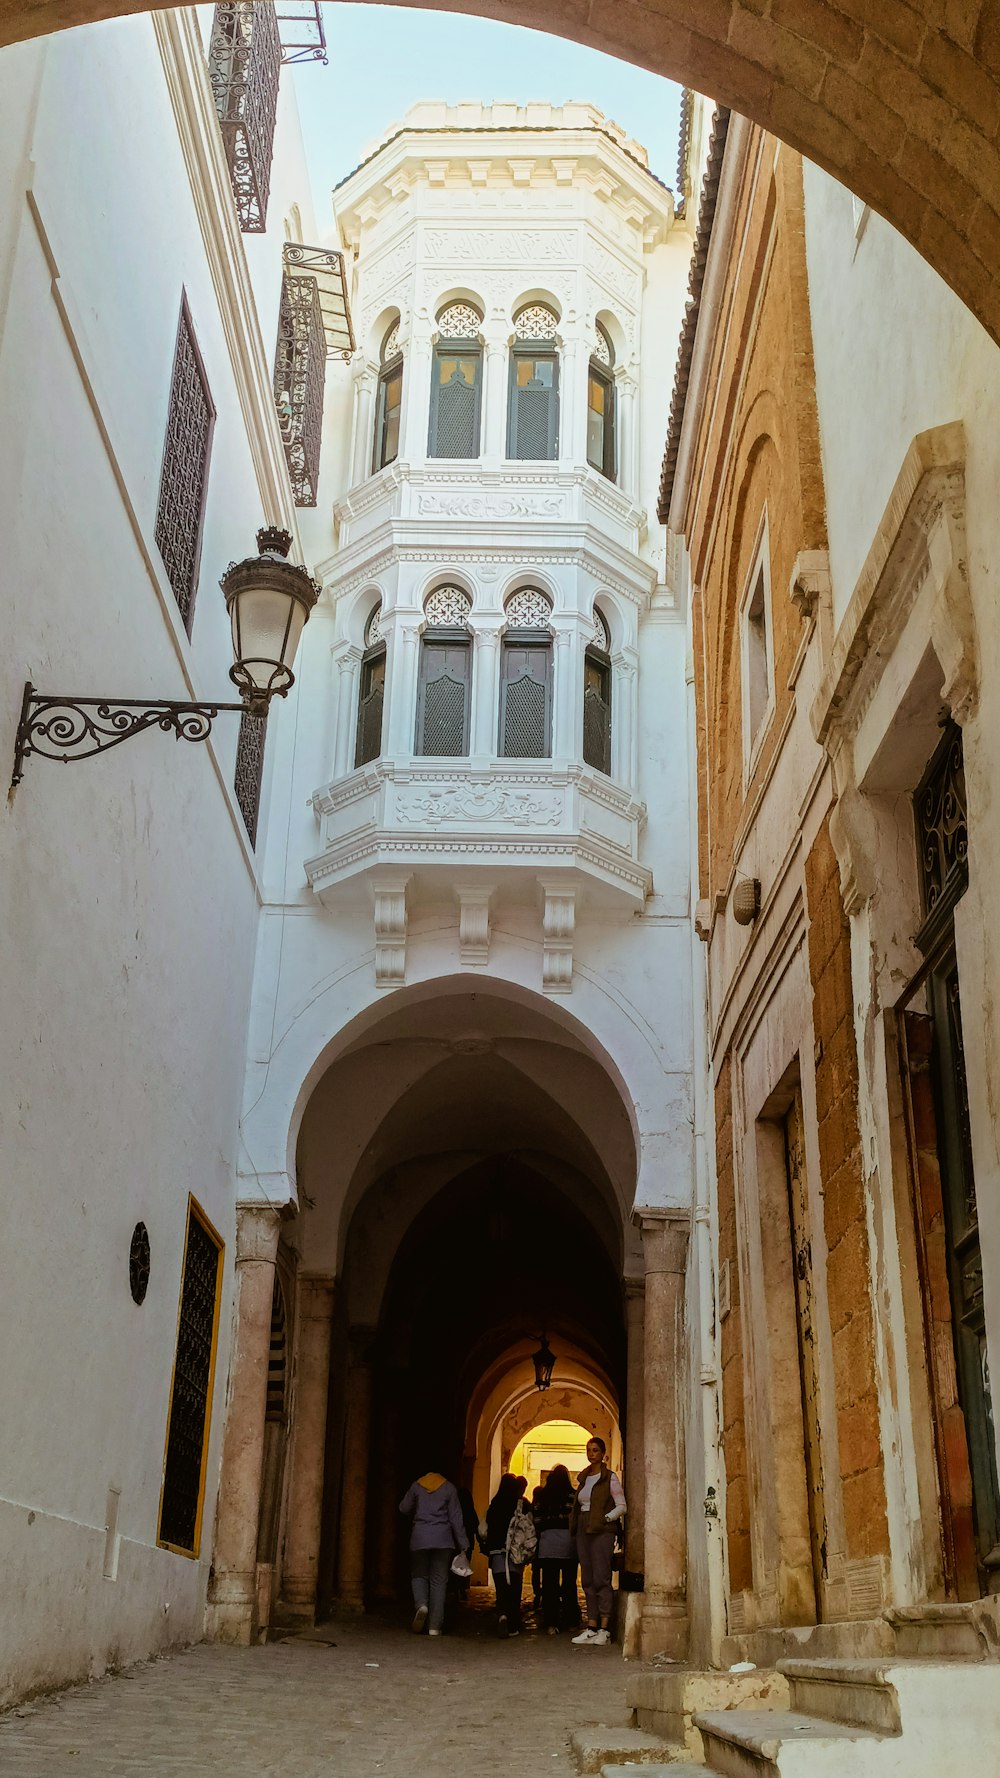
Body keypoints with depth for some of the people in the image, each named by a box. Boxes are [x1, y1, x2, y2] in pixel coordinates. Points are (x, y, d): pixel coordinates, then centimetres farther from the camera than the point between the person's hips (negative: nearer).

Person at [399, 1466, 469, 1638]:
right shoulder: (449, 1488, 2)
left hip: (419, 1538, 0)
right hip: (443, 1539, 0)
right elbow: (456, 1517, 2)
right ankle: (434, 1626, -1)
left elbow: (404, 1508, 15)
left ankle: (421, 1604, -18)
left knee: (419, 1575, 12)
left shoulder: (417, 1485, 5)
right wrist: (463, 1544, 6)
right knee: (439, 1580, 4)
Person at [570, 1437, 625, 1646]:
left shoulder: (610, 1477, -1)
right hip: (583, 1530, 6)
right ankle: (592, 1627, 7)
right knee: (588, 1580, 5)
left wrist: (605, 1518, -16)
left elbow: (621, 1506, -4)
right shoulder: (583, 1477, 17)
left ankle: (604, 1629, -9)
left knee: (601, 1579, -10)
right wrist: (576, 1526, 10)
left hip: (602, 1531, -6)